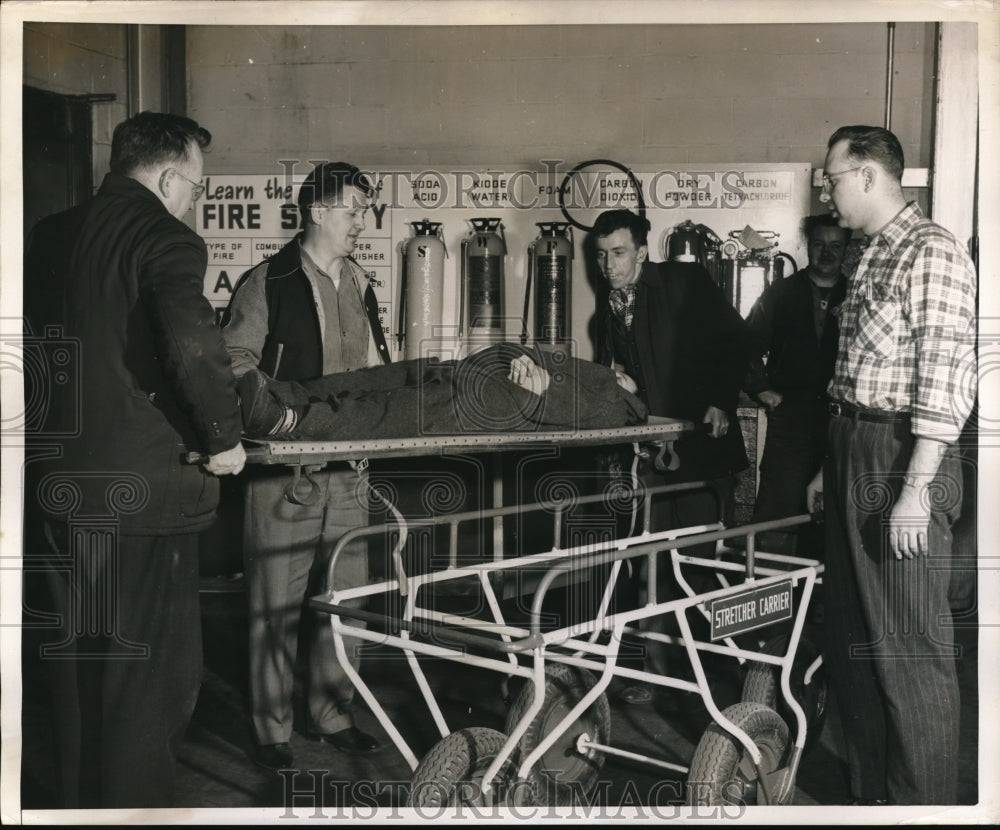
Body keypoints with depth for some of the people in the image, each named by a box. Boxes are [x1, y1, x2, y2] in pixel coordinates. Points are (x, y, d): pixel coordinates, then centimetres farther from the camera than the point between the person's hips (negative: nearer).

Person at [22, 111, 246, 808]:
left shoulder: (51, 236, 11)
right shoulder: (165, 239, -13)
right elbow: (193, 347, -29)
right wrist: (223, 437, -14)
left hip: (58, 485, 8)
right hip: (141, 488, -8)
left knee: (78, 667, 21)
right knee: (152, 678, 4)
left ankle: (81, 802, 36)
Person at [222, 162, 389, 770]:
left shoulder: (359, 285, 14)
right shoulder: (268, 283, -4)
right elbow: (235, 360, -8)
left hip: (346, 465, 6)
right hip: (285, 465, -6)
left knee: (346, 595, 11)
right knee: (276, 602, 2)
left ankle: (332, 714, 26)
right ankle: (272, 730, 13)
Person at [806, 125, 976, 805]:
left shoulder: (932, 253, -11)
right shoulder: (872, 258, 17)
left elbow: (947, 383, -18)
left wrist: (915, 492, -22)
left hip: (903, 461, -9)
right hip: (853, 456, 10)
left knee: (910, 651, -2)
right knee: (853, 641, 15)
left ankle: (924, 803, 11)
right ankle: (872, 793, 28)